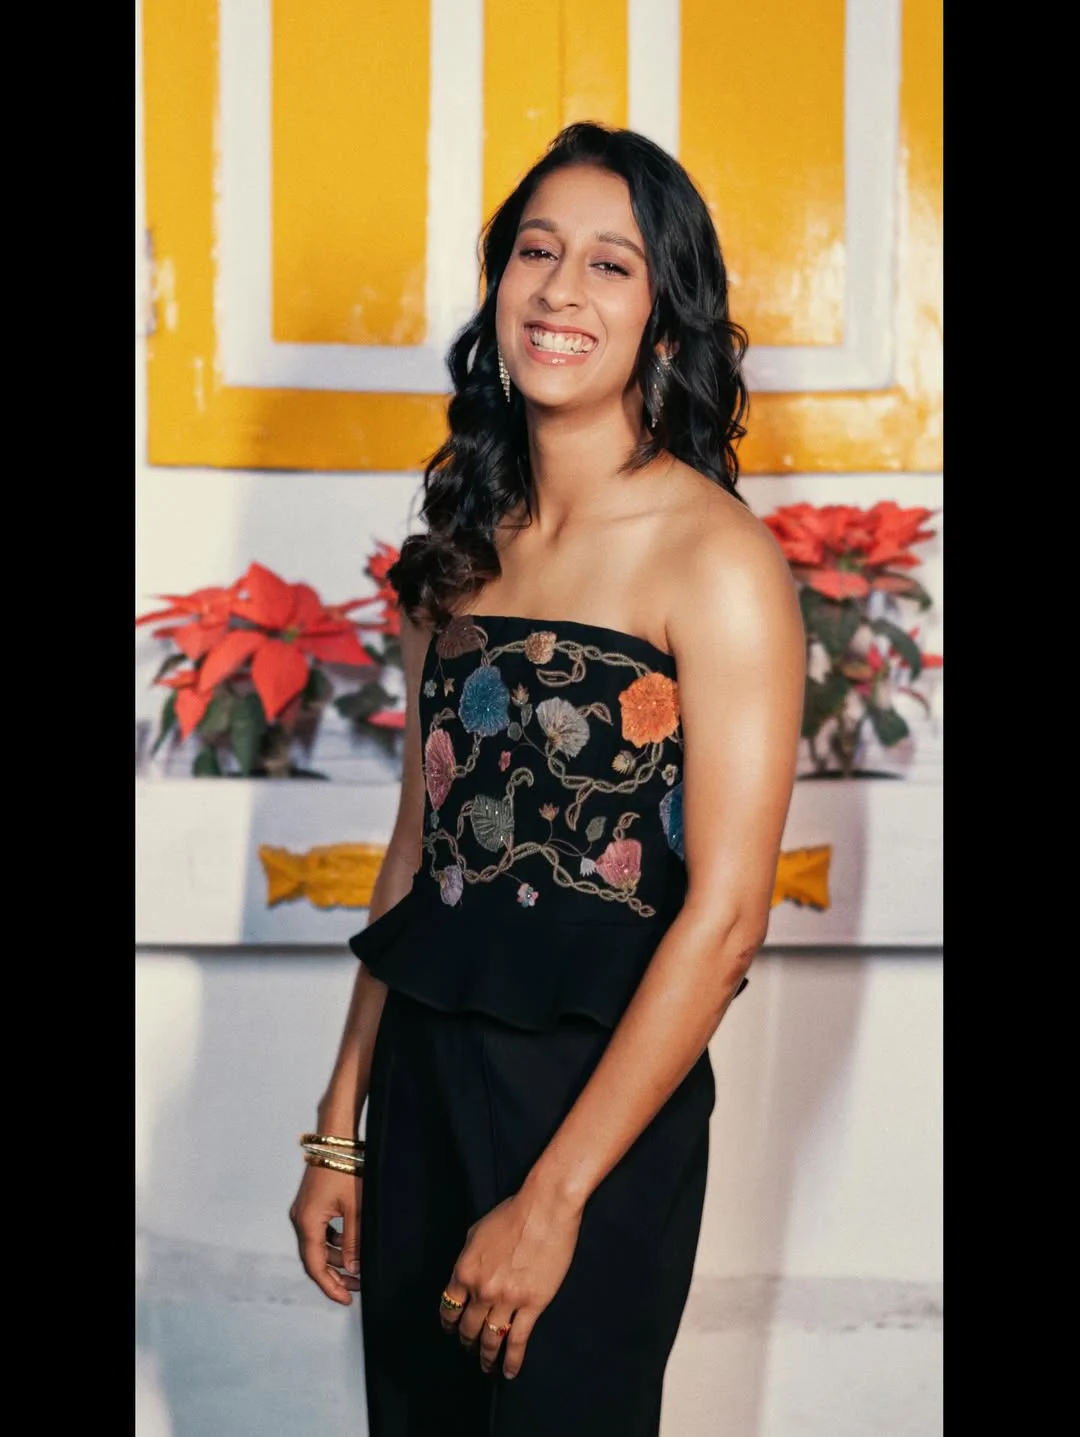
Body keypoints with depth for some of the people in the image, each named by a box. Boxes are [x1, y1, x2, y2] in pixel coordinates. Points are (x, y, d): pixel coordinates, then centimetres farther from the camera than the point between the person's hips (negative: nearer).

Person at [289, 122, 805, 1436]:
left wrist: (555, 1198, -15)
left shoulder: (714, 554, -12)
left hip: (601, 1096, -5)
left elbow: (724, 915, -16)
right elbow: (418, 846, 11)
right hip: (424, 1081, 6)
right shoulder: (461, 547, 8)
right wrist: (342, 1129, 9)